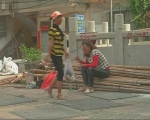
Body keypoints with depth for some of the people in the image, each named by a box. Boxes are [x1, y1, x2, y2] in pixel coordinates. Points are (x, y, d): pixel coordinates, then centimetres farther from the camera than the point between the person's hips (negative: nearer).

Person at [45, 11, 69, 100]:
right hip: (55, 54, -9)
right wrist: (49, 55, -18)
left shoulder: (59, 29, 16)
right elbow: (51, 43, -16)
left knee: (60, 74, 11)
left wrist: (65, 51, 14)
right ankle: (59, 94, -6)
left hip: (59, 54, 9)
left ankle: (50, 88, 27)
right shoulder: (52, 30, -10)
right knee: (61, 73, -11)